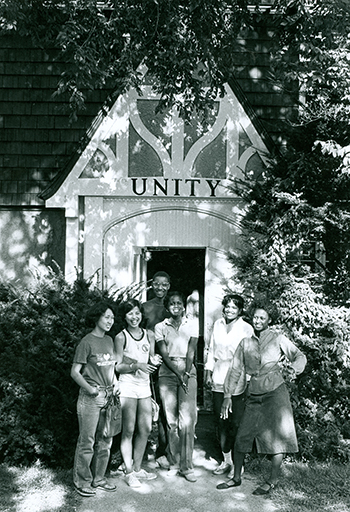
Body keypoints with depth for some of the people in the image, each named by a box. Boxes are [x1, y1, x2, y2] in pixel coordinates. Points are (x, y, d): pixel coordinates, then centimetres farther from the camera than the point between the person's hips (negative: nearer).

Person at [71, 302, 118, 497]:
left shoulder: (109, 340, 11)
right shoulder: (87, 342, -9)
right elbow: (75, 372, -8)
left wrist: (115, 383, 4)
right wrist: (90, 389, -17)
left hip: (109, 396, 7)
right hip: (90, 398, -7)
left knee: (105, 440, 12)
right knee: (87, 441, 1)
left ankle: (99, 478, 26)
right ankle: (82, 482, 16)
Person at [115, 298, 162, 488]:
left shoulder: (149, 336, 8)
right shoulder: (121, 337, -6)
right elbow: (117, 366, -7)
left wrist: (154, 362, -7)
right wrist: (137, 366, -20)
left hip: (144, 385, 5)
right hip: (127, 386, -5)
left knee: (146, 428, 9)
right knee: (128, 430, 0)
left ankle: (137, 468, 24)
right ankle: (129, 472, 13)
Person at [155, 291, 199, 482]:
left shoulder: (192, 325, 9)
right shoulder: (160, 327, 8)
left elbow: (191, 351, 0)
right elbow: (164, 353, -1)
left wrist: (186, 373, -11)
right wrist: (178, 374, -11)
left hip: (188, 373, -1)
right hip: (167, 374, 1)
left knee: (187, 420, -9)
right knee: (171, 420, 1)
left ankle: (186, 465, -2)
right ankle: (174, 463, 12)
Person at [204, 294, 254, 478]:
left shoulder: (246, 328, -4)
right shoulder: (218, 325, 9)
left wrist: (248, 381, -10)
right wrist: (208, 371, 11)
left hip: (237, 381, -4)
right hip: (218, 380, 5)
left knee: (236, 423, -3)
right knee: (220, 421, 10)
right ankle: (226, 460, 25)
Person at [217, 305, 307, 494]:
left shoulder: (278, 338, 1)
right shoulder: (245, 343, 9)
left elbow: (299, 356, 0)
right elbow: (235, 370, 11)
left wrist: (294, 368, -23)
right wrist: (227, 395, 6)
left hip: (275, 392, -3)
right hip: (254, 395, 3)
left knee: (276, 437, -1)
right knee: (241, 437, 4)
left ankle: (272, 481, 16)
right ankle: (236, 477, 21)